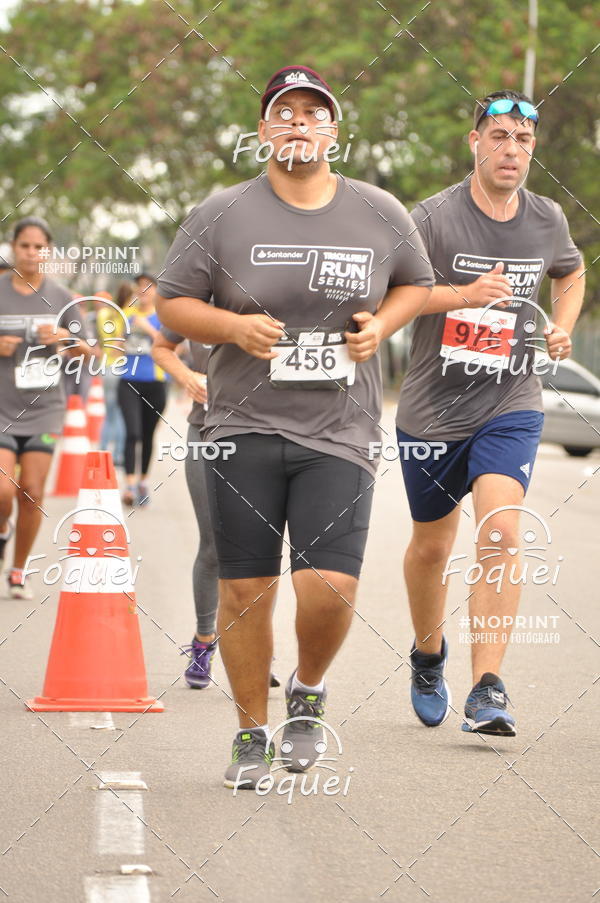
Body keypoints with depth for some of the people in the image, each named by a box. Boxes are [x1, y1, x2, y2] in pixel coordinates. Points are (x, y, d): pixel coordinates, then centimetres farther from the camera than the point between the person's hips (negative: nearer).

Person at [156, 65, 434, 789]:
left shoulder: (380, 214, 5)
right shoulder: (221, 215, 0)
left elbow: (415, 282, 21)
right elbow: (172, 302, 5)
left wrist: (381, 325, 1)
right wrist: (235, 327, -13)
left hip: (339, 432, 0)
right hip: (244, 429, 0)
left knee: (330, 586, -12)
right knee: (244, 590, 2)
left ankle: (308, 689, 19)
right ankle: (251, 733, 20)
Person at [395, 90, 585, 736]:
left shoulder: (546, 219, 2)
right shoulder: (435, 217, -11)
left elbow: (571, 272, 24)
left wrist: (562, 328, 5)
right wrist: (463, 294, -25)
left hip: (511, 405, 1)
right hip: (432, 409, -1)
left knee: (500, 530, -20)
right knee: (432, 545, 15)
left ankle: (487, 690, -21)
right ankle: (428, 655, 43)